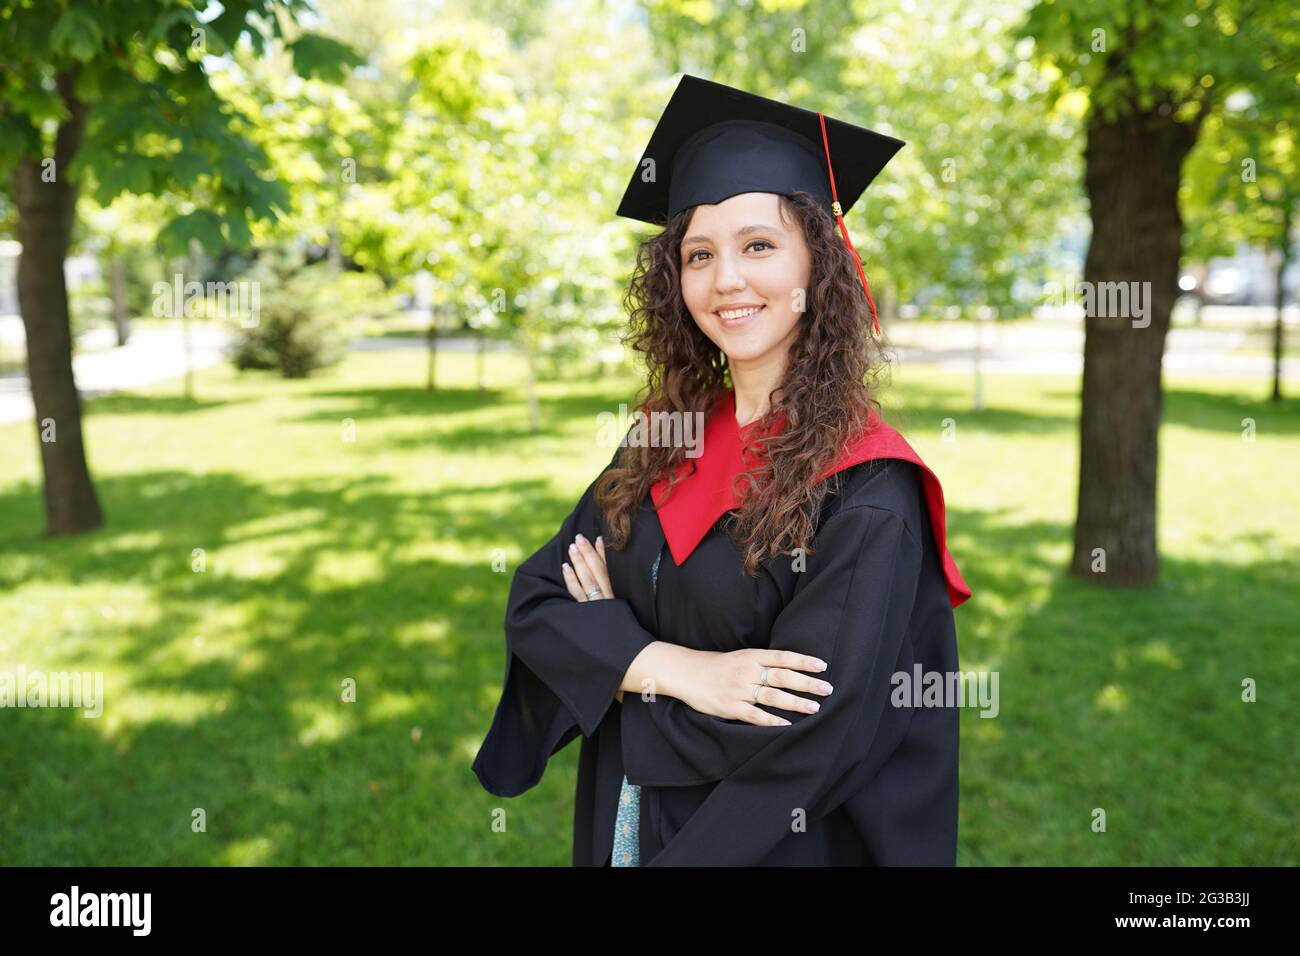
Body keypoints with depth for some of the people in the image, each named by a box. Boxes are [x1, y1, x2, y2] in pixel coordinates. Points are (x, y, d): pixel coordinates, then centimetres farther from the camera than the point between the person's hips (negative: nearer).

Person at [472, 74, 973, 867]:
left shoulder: (868, 492, -20)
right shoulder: (665, 443, -2)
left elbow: (804, 744, -25)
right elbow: (536, 603, -6)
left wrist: (614, 638, -14)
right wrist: (673, 667, -23)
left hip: (770, 843, -5)